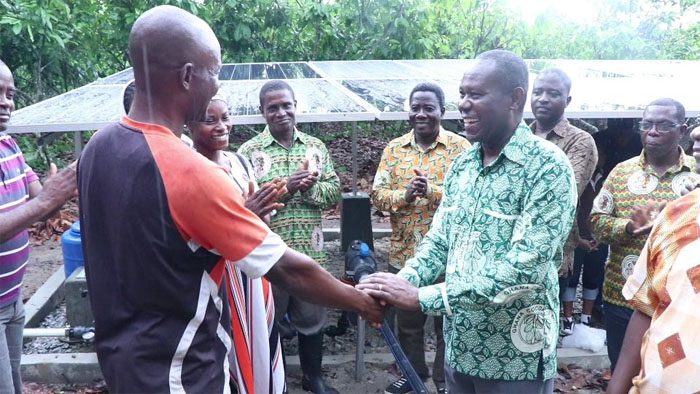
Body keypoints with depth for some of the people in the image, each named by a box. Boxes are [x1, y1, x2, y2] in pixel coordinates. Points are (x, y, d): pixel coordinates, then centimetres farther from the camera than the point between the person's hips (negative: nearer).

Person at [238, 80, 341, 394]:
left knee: (312, 317, 17)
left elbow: (334, 191, 2)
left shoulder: (315, 147, 6)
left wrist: (309, 186, -17)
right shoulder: (249, 151, -5)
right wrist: (285, 186, -23)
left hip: (310, 251, 3)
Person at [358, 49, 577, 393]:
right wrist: (400, 284, -12)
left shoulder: (548, 167, -17)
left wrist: (423, 297, -27)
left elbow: (524, 268, -25)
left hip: (514, 359, -6)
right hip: (458, 348, 6)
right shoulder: (462, 165, 5)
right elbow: (439, 242, 8)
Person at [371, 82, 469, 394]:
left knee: (448, 321, 13)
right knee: (407, 321, 18)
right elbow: (377, 193, 0)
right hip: (404, 254, 3)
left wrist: (433, 190, -27)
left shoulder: (460, 147, -5)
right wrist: (404, 195, -19)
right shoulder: (394, 148, 4)